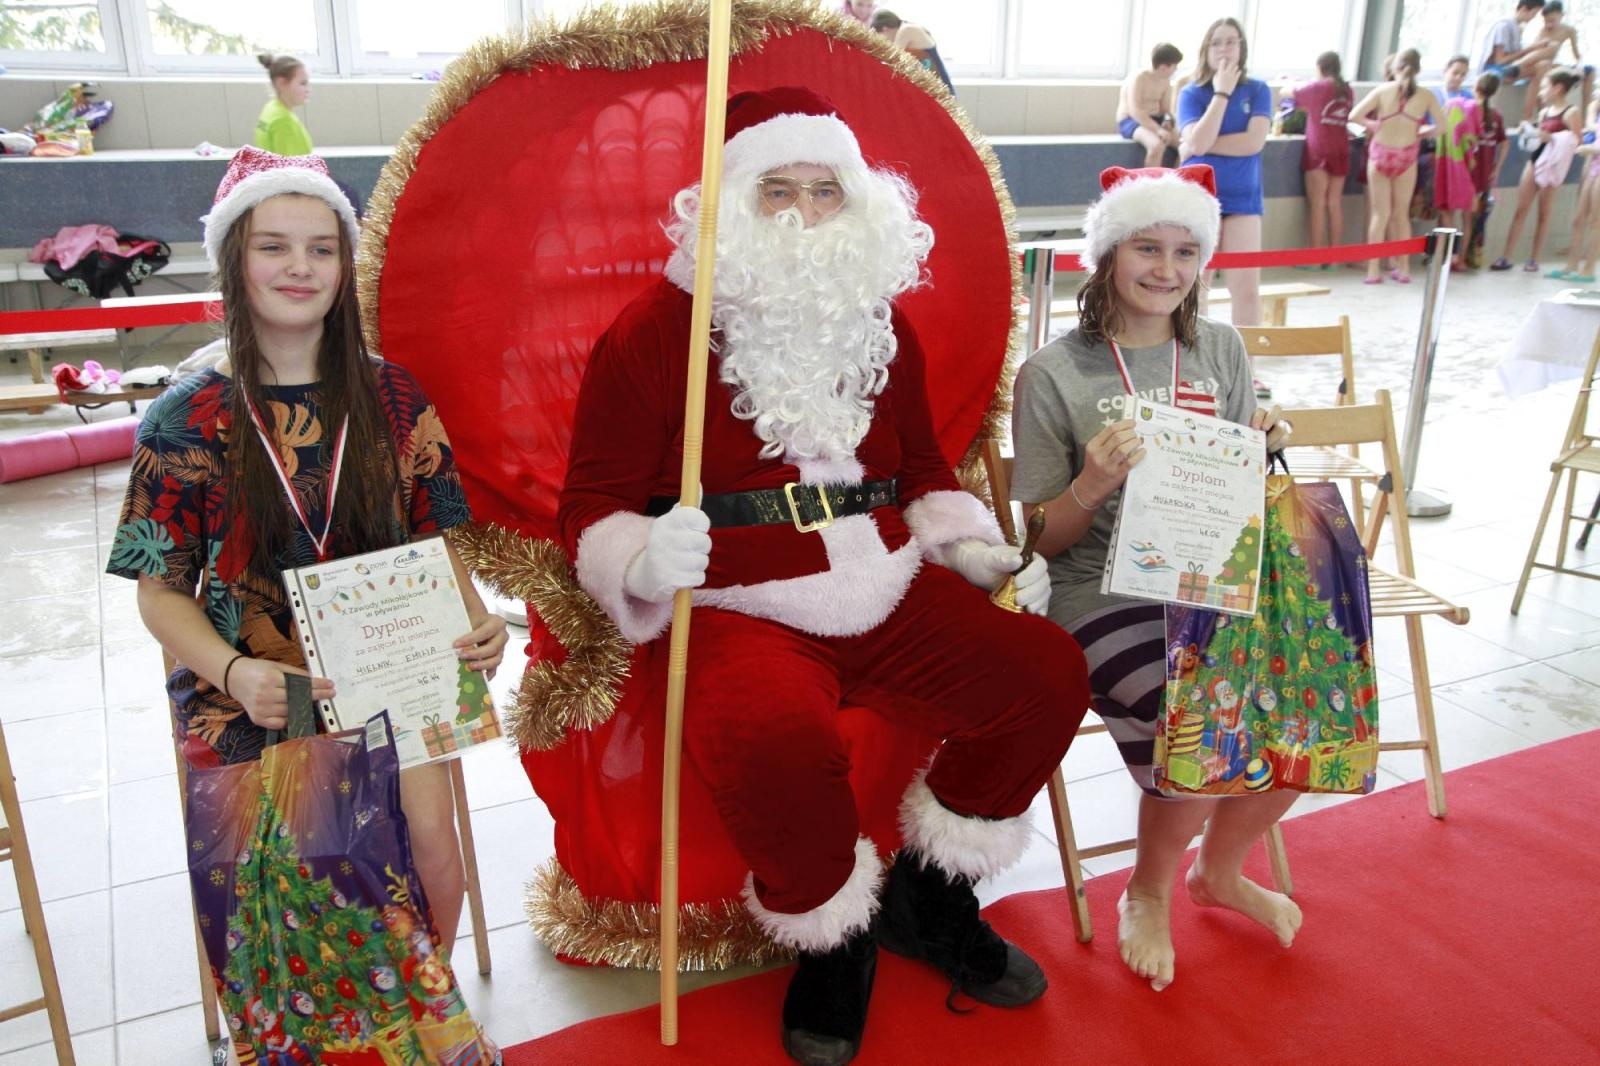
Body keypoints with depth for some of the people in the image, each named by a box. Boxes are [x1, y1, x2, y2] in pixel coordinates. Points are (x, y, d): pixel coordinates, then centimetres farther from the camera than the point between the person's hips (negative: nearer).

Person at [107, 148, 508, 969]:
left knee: (431, 840, -20)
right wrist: (234, 671, -18)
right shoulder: (187, 420, -1)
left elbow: (435, 541, 8)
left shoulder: (394, 398, 3)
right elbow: (162, 593, 1)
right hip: (249, 693, -1)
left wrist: (475, 619, -13)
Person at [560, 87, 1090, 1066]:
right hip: (738, 609, -5)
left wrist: (970, 545, 9)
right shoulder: (656, 329, -2)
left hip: (889, 590, 6)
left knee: (1048, 672, -12)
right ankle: (835, 939, 0)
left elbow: (922, 465, 27)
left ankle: (928, 896, 13)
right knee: (771, 738, -36)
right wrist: (645, 563, -24)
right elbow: (595, 503, -3)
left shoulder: (883, 324, 16)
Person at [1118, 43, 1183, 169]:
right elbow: (1135, 111, -25)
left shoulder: (1165, 81, 8)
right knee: (1157, 145, -36)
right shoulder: (1139, 78, -16)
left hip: (1155, 121, 8)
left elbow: (1166, 109, 13)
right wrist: (1158, 129, -32)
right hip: (1130, 121, -8)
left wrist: (1167, 121, -13)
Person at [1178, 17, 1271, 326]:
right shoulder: (1191, 93, 0)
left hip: (1242, 199, 1)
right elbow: (1197, 141, -17)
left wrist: (1206, 146, -13)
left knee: (1247, 287, -4)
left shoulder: (1257, 90, 2)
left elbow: (1254, 141, -12)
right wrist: (1222, 92, -14)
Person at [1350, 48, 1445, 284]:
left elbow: (1354, 115, -12)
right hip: (1406, 158, 1)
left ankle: (1374, 269, 2)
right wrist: (1420, 132, 15)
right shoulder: (1425, 96, -4)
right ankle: (1403, 268, 17)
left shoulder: (1382, 91, -6)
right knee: (1401, 213, 13)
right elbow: (1442, 126, -1)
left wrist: (1373, 125, 5)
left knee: (1379, 213, 6)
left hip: (1380, 154, -1)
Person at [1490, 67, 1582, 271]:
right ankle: (1506, 256, -2)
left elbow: (1576, 143, -13)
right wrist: (1530, 133, 6)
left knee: (1544, 212, 2)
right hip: (1534, 161, 6)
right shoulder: (1543, 112, 12)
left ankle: (1533, 259, 8)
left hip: (1552, 166, -6)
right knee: (1520, 209, 0)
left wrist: (1550, 137, -21)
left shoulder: (1571, 112, -7)